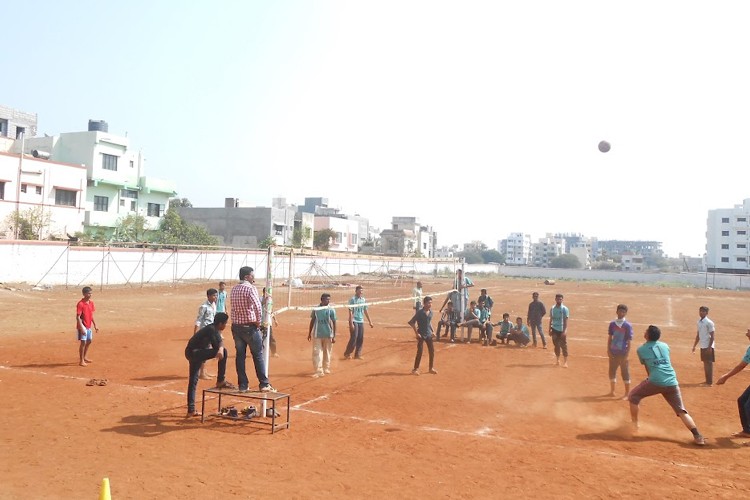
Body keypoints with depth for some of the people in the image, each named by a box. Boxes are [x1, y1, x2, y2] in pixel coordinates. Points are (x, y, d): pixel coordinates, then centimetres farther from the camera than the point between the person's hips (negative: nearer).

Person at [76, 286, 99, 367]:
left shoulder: (91, 302, 5)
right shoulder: (80, 304, -18)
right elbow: (78, 317, -20)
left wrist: (95, 325, 14)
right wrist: (81, 328, -25)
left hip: (89, 326, 8)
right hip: (83, 327, -8)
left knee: (89, 341, 18)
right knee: (83, 342, -4)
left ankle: (85, 357, 35)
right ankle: (81, 360, 7)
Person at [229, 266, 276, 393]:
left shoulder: (233, 290, 10)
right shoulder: (251, 288, -13)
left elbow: (232, 308, 12)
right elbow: (257, 307, -22)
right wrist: (258, 322, -11)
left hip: (236, 326, 6)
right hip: (250, 326, -6)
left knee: (240, 356, 9)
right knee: (258, 355, 2)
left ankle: (242, 385, 12)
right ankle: (264, 384, 6)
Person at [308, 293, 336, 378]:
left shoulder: (331, 310, -5)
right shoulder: (316, 309, -1)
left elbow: (334, 323, -2)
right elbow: (312, 321, 9)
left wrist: (334, 336, -6)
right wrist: (309, 333, 12)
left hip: (328, 335, -1)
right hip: (317, 335, 1)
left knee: (327, 352, 11)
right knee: (317, 353, -5)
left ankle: (326, 368, 28)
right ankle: (319, 371, -2)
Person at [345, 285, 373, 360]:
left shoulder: (363, 300, 9)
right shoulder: (352, 300, -9)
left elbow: (365, 311, 15)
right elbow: (350, 312, -13)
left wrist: (370, 321, 14)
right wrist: (351, 323, -19)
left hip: (361, 321, 6)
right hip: (354, 321, -6)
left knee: (361, 339, 6)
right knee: (353, 338, -5)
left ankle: (357, 354, 16)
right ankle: (347, 354, 9)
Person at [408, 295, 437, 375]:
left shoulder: (430, 312, 3)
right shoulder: (420, 312, -17)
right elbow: (411, 322, -17)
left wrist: (432, 330, 12)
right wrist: (416, 333, -17)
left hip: (429, 334, 6)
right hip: (421, 335, -6)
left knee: (432, 351, 9)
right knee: (419, 352, -5)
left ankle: (431, 368, 23)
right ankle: (415, 369, 6)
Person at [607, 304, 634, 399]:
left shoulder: (628, 325, -8)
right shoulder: (612, 324, 3)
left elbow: (629, 341, -8)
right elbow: (609, 338, 8)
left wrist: (627, 354, -12)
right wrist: (608, 350, 2)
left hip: (623, 353, -4)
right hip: (613, 352, 4)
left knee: (625, 373, 2)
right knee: (612, 371, 13)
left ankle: (627, 394, 11)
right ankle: (612, 391, 28)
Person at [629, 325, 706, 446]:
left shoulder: (641, 350, 7)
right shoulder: (665, 346, 18)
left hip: (656, 381, -4)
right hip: (672, 382, 4)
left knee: (633, 396, 16)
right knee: (681, 411, 9)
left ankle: (634, 425, 16)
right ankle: (698, 436, -4)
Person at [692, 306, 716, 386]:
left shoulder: (709, 323, -13)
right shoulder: (699, 322, 11)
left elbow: (713, 336, -15)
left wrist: (709, 347, -20)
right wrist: (694, 346, 18)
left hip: (708, 346, -8)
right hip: (702, 346, 8)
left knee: (709, 363, -3)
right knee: (705, 363, 12)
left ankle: (710, 382, 2)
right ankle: (707, 381, 20)